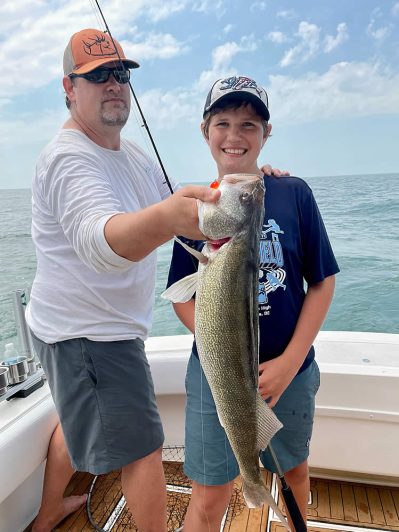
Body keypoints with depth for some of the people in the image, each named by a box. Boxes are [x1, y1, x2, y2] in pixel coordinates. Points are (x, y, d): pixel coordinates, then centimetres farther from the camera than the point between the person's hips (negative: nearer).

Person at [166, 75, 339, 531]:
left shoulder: (294, 194, -7)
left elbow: (322, 282, -5)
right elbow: (182, 297, -2)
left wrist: (289, 362, -12)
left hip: (290, 371, 1)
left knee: (294, 470, 25)